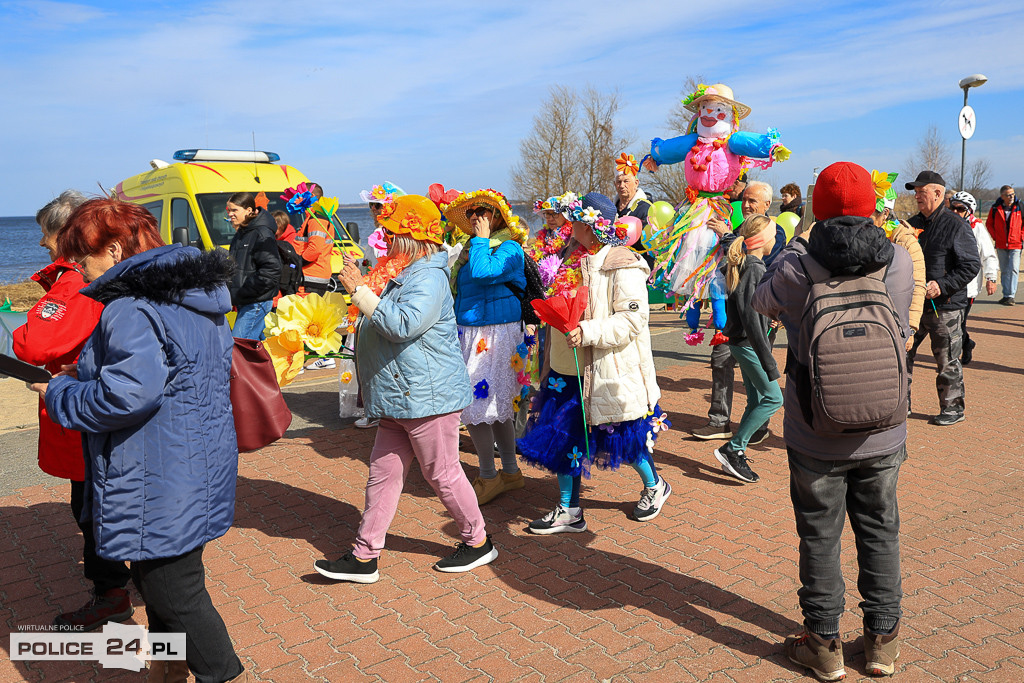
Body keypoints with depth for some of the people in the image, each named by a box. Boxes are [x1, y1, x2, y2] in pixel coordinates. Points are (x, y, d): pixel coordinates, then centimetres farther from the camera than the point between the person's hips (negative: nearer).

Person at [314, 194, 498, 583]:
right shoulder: (406, 276, 18)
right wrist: (361, 291, 19)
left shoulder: (429, 278, -16)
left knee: (442, 473, 3)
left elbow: (402, 324, -29)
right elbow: (385, 322, 30)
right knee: (383, 474, 10)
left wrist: (361, 291, -24)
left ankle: (478, 541, 23)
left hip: (427, 396, -10)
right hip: (399, 400, 10)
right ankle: (364, 556, 18)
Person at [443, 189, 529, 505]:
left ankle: (488, 477, 7)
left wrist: (481, 239, -15)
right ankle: (511, 471, 26)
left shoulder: (509, 248, -10)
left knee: (478, 405, -7)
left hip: (494, 336, -9)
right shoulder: (470, 248, 15)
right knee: (497, 406, 15)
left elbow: (483, 272, -28)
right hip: (469, 334, 9)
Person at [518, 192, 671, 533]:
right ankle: (569, 510, 21)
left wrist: (587, 333, -28)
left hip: (609, 373, -7)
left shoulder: (622, 267, -15)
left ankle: (654, 486, 36)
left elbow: (633, 319, -22)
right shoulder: (572, 258, 10)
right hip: (567, 369, 8)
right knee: (561, 437, 8)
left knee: (623, 436, 7)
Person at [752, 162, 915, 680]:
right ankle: (883, 641, 33)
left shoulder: (794, 271, -16)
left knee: (820, 538, 12)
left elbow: (759, 301, 6)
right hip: (883, 434, 3)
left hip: (817, 439, -2)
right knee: (880, 533, 18)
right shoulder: (899, 263, -8)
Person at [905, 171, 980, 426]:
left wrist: (942, 285, -21)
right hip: (913, 304, 6)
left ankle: (953, 408, 18)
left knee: (947, 361, 3)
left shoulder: (956, 225, -8)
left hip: (945, 306, -6)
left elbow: (971, 266, -11)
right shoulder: (913, 224, 11)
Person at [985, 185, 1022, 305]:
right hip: (1001, 245, 2)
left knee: (1014, 269, -12)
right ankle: (1007, 294, 17)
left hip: (1016, 245, -2)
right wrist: (995, 237, 5)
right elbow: (989, 223, 14)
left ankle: (1011, 296, -11)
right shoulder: (995, 208, 0)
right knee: (1004, 271, 8)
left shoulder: (1020, 208, -3)